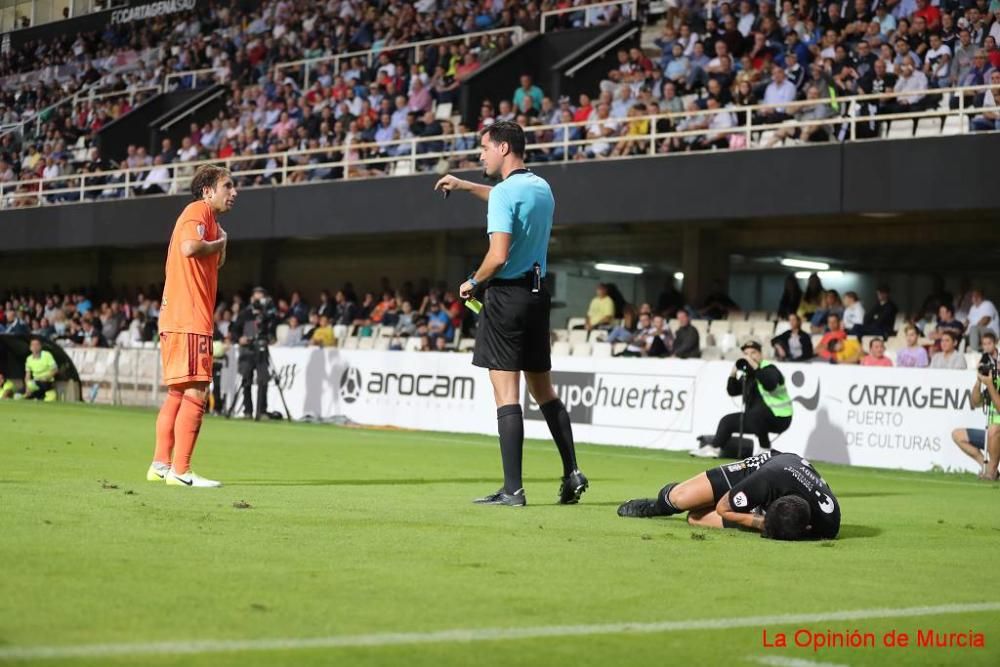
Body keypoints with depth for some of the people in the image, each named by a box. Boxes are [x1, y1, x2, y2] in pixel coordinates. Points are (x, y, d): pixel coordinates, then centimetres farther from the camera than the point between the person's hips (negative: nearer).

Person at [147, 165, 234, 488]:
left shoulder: (211, 219, 23)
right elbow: (190, 247, -26)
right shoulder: (198, 210, -7)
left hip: (177, 319, 11)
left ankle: (160, 465, 17)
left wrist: (220, 246, 10)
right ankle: (180, 471, -13)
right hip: (189, 319, -11)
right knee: (195, 392, -12)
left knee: (177, 393, 13)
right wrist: (218, 243, -9)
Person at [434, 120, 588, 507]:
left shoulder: (505, 192, -14)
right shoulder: (541, 187, 12)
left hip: (507, 295, -8)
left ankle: (513, 489, -8)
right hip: (537, 292, 8)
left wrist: (473, 282, -5)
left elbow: (498, 257, -22)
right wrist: (465, 186, 39)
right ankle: (572, 473, 14)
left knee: (506, 393, -7)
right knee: (543, 390, 16)